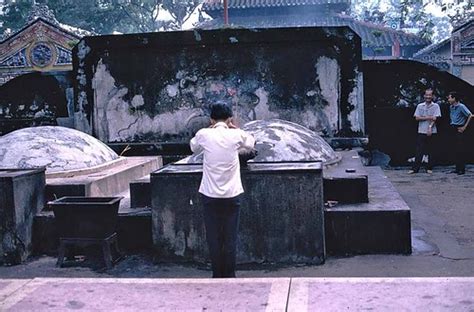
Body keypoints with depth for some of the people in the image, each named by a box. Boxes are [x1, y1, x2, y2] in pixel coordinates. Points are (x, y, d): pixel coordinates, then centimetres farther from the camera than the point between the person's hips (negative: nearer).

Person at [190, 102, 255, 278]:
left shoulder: (204, 134, -5)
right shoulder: (236, 135, -4)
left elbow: (193, 148, 18)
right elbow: (251, 143, 18)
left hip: (210, 195, 0)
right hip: (232, 194, 0)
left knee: (213, 237, 8)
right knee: (230, 237, 7)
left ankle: (217, 275, 14)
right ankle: (229, 276, 12)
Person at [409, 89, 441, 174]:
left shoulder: (435, 106, 3)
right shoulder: (420, 106, 9)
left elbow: (435, 118, -6)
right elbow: (417, 118, 1)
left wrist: (430, 127, -19)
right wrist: (428, 117, -9)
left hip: (431, 131, -1)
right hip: (421, 131, 1)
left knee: (430, 151, 4)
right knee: (419, 151, 0)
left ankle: (429, 168, 11)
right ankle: (415, 168, 1)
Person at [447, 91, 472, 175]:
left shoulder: (461, 106, -13)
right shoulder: (451, 107, 11)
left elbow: (470, 115, -18)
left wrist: (464, 127, -17)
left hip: (460, 129, -8)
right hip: (454, 129, 8)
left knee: (460, 150, -7)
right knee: (455, 150, 8)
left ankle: (462, 169, -3)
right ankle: (458, 168, 13)